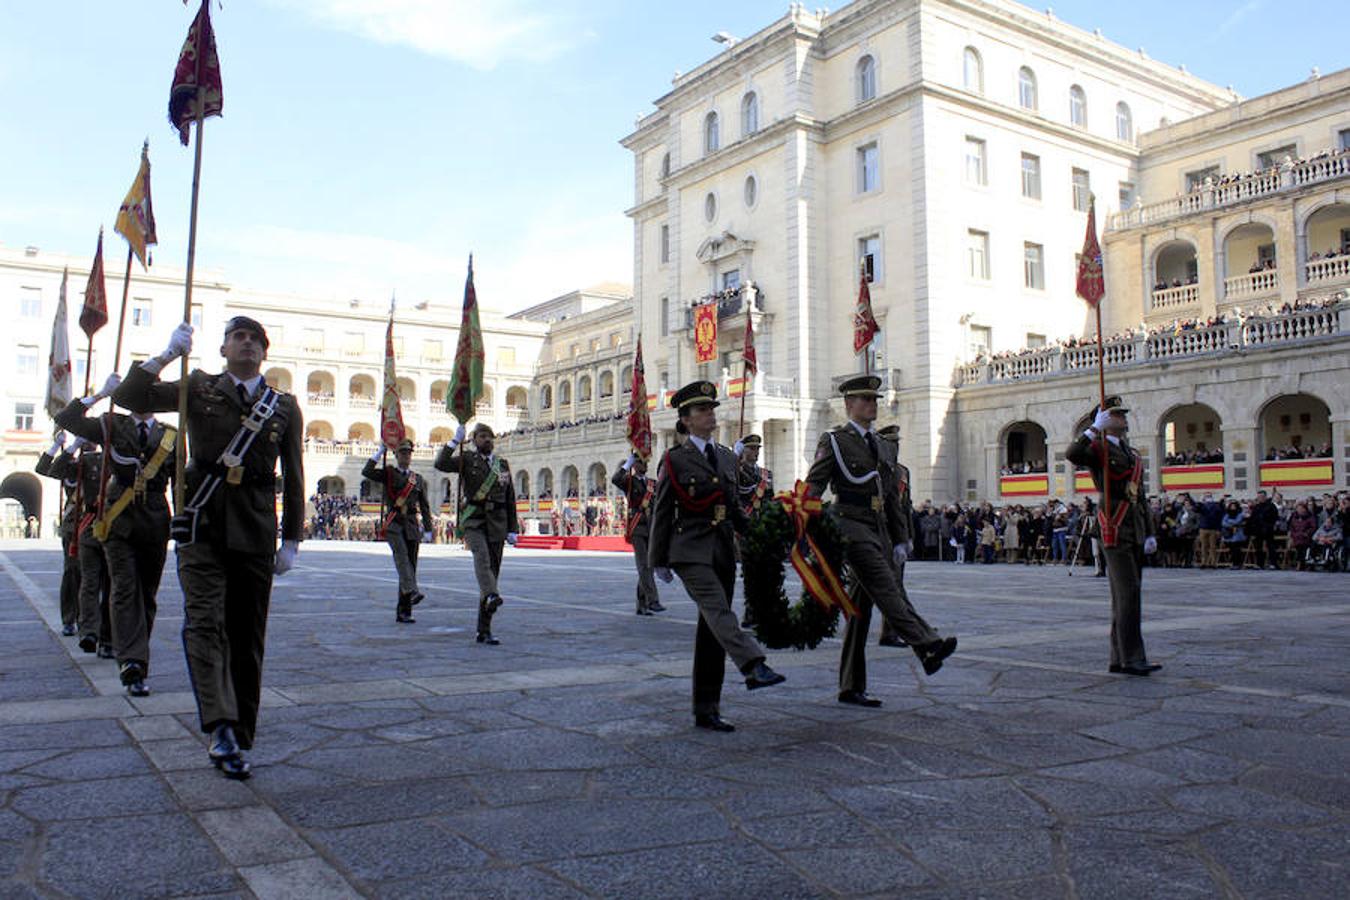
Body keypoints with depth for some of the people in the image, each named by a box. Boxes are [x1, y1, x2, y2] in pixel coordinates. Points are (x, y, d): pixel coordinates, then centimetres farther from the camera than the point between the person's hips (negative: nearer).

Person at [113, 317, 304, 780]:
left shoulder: (285, 407, 11)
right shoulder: (199, 389, 9)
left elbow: (293, 477, 10)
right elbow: (128, 397, 1)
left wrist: (291, 541, 6)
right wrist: (167, 355, -10)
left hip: (255, 533, 1)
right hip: (202, 526, -1)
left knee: (247, 637, 5)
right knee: (204, 623, -16)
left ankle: (237, 742, 14)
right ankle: (221, 728, -23)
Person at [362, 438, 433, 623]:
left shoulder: (419, 480, 16)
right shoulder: (388, 473, 9)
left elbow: (425, 506, 15)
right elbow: (366, 473, -9)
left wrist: (427, 530, 7)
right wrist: (380, 452, -6)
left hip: (412, 526, 3)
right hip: (393, 524, -3)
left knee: (410, 565, 0)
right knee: (401, 554, -29)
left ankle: (403, 612, 4)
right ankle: (412, 591, -45)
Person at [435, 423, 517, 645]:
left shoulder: (503, 465, 15)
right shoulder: (467, 460, 4)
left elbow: (510, 499, 14)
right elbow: (440, 464, -15)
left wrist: (512, 530, 8)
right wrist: (455, 441, -15)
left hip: (497, 524, 3)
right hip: (474, 521, -3)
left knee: (493, 571, 2)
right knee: (482, 555, -33)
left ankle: (484, 631, 7)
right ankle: (491, 596, -55)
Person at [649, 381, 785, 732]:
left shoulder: (727, 457, 15)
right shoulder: (675, 459, -2)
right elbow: (661, 512, 0)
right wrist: (659, 561, 0)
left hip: (723, 550, 6)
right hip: (690, 550, -5)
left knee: (711, 629, 6)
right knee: (718, 610, -26)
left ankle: (706, 710, 10)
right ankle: (754, 668, -44)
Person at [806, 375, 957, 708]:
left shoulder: (885, 447, 21)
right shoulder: (833, 441, 1)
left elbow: (894, 499, 22)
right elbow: (812, 489, -5)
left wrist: (900, 540, 15)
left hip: (880, 533, 7)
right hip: (852, 528, -6)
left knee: (862, 607, 5)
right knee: (887, 590, -21)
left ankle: (852, 687, 9)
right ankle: (927, 646, -32)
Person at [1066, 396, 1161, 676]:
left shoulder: (1133, 453, 22)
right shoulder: (1098, 448, -2)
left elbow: (1141, 497, 22)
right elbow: (1072, 454, -27)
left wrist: (1150, 533, 16)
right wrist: (1095, 429, -18)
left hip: (1136, 529, 8)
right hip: (1115, 527, -8)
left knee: (1126, 594, 10)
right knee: (1129, 592, -12)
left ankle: (1118, 659, 15)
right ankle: (1132, 658, -10)